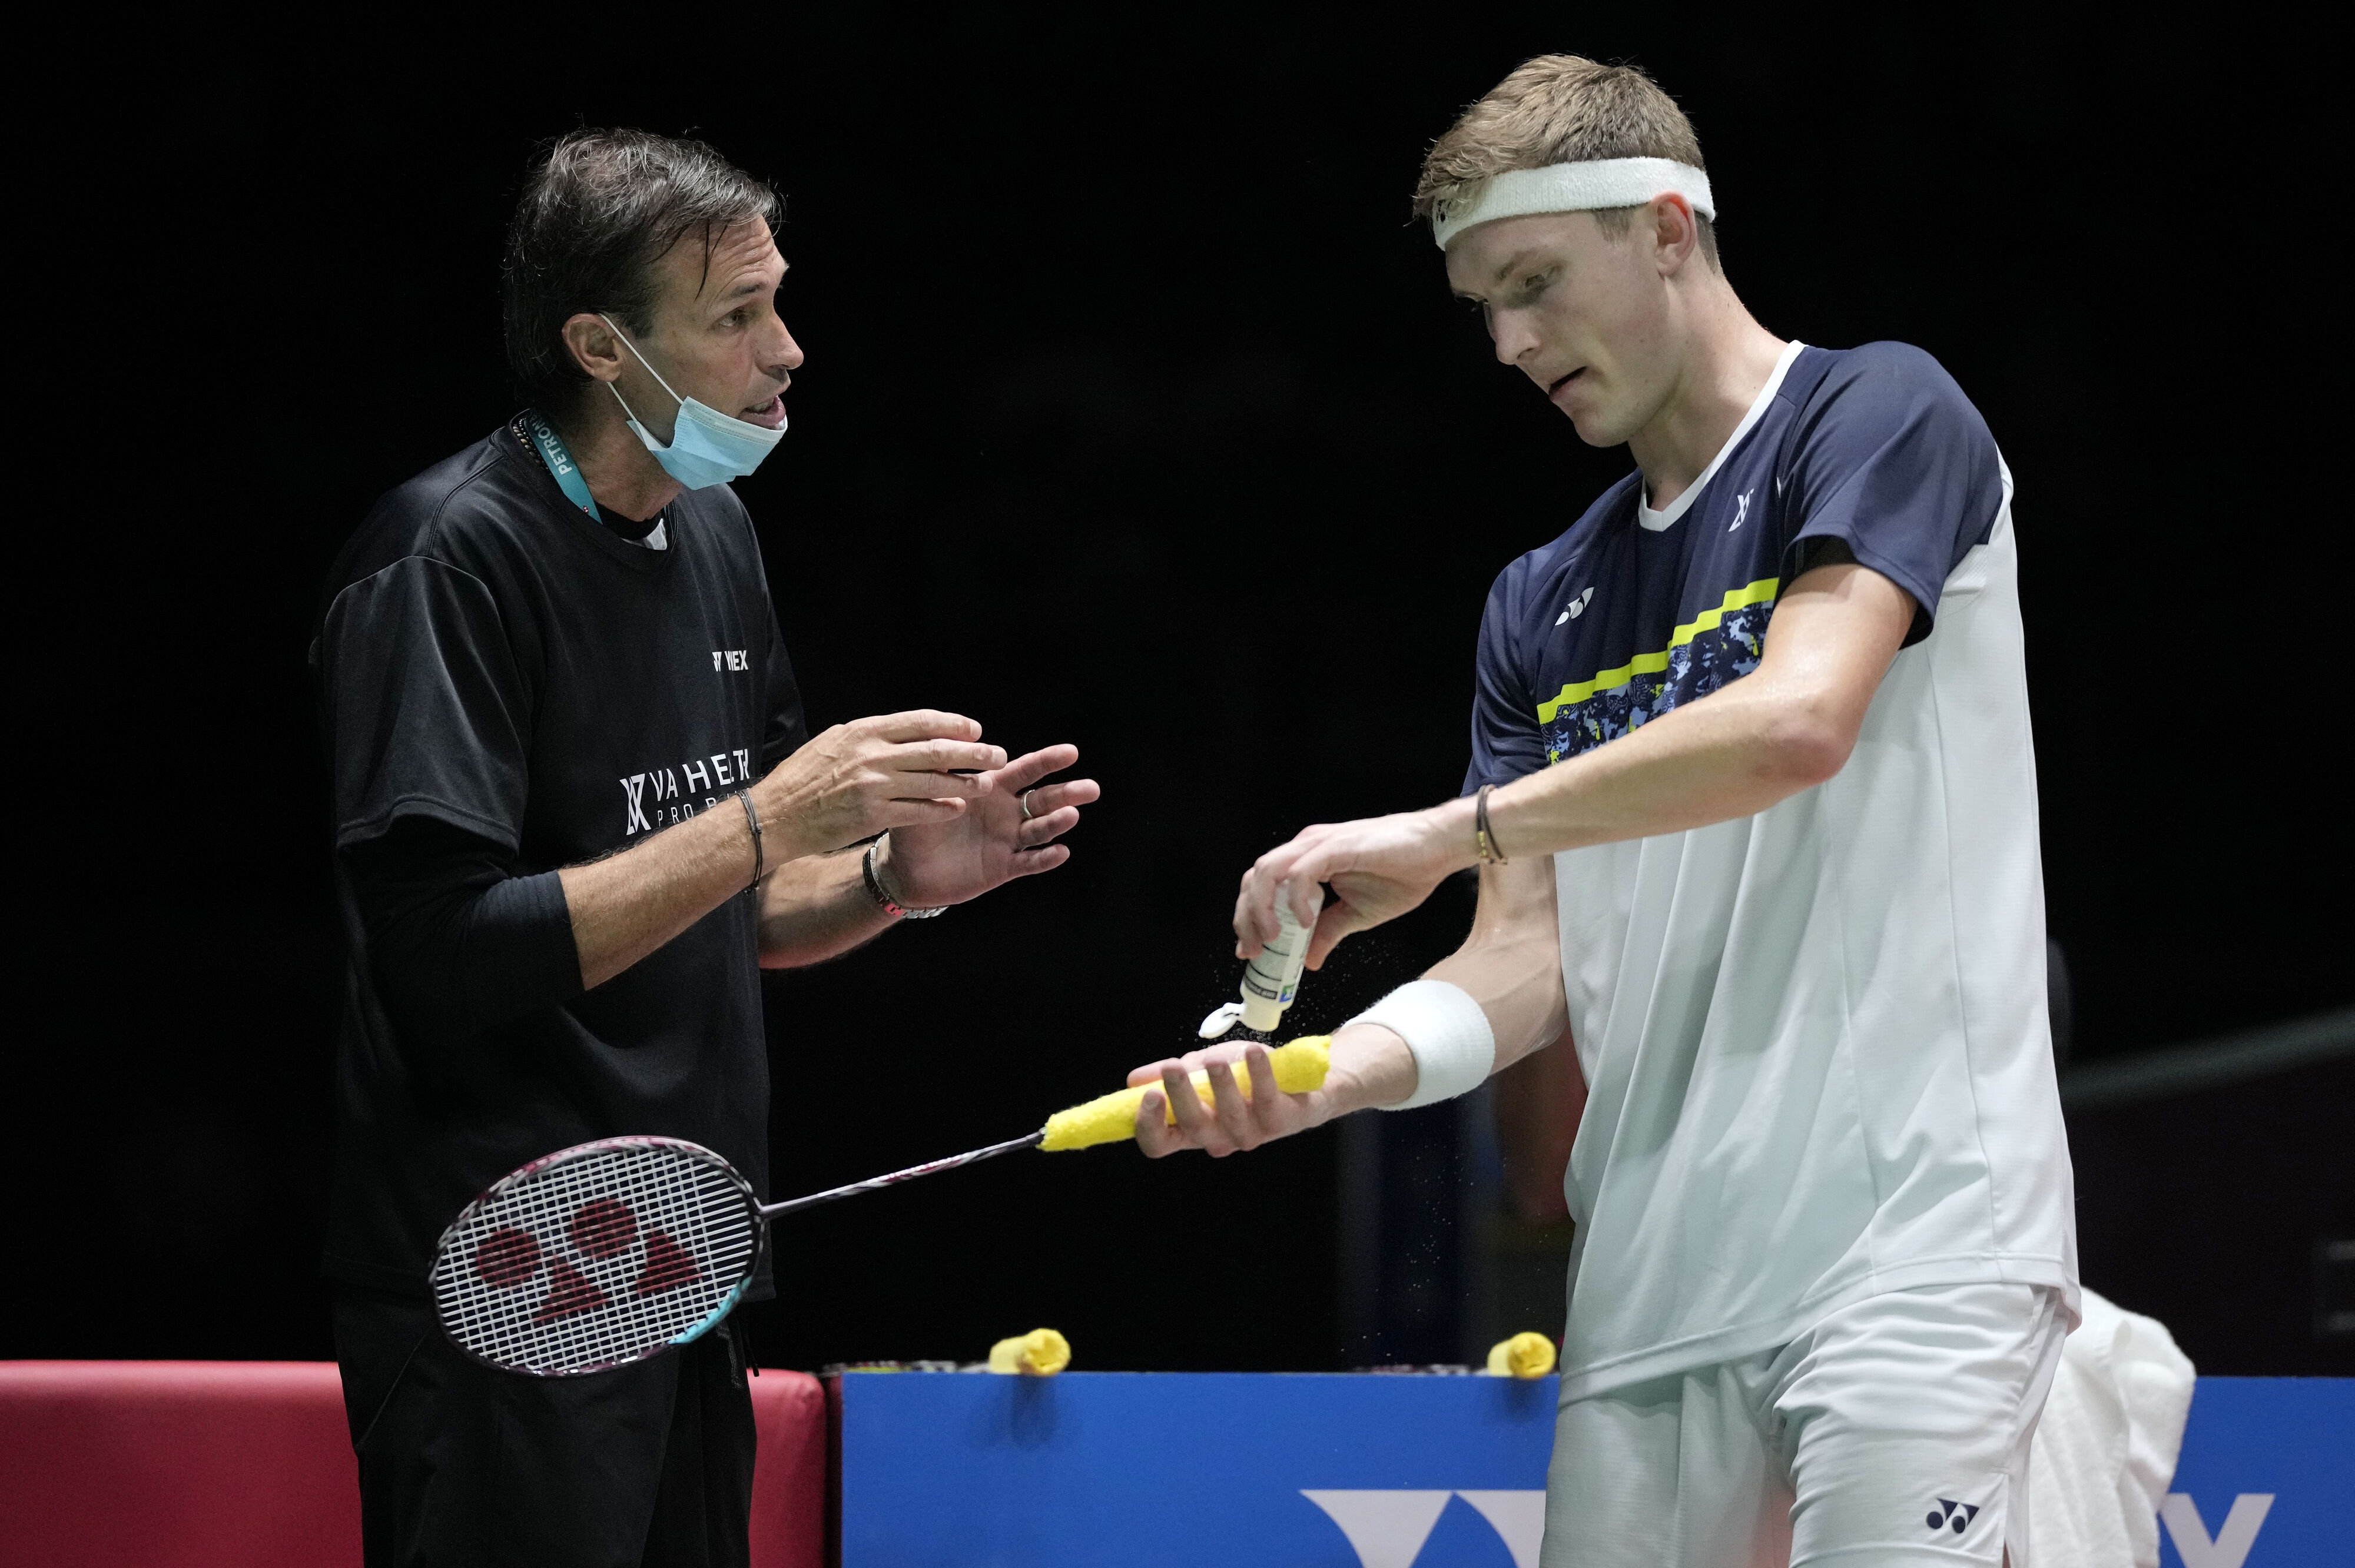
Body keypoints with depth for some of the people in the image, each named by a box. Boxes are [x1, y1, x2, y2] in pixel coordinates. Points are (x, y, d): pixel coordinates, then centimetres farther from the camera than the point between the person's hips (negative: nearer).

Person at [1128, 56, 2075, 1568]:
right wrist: (1323, 1075, -7)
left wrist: (1447, 830, -13)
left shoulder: (1878, 416, -1)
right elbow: (1532, 957, 14)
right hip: (1653, 1276, 6)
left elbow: (1798, 720, -18)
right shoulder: (1542, 613, 18)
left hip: (1907, 1232, -6)